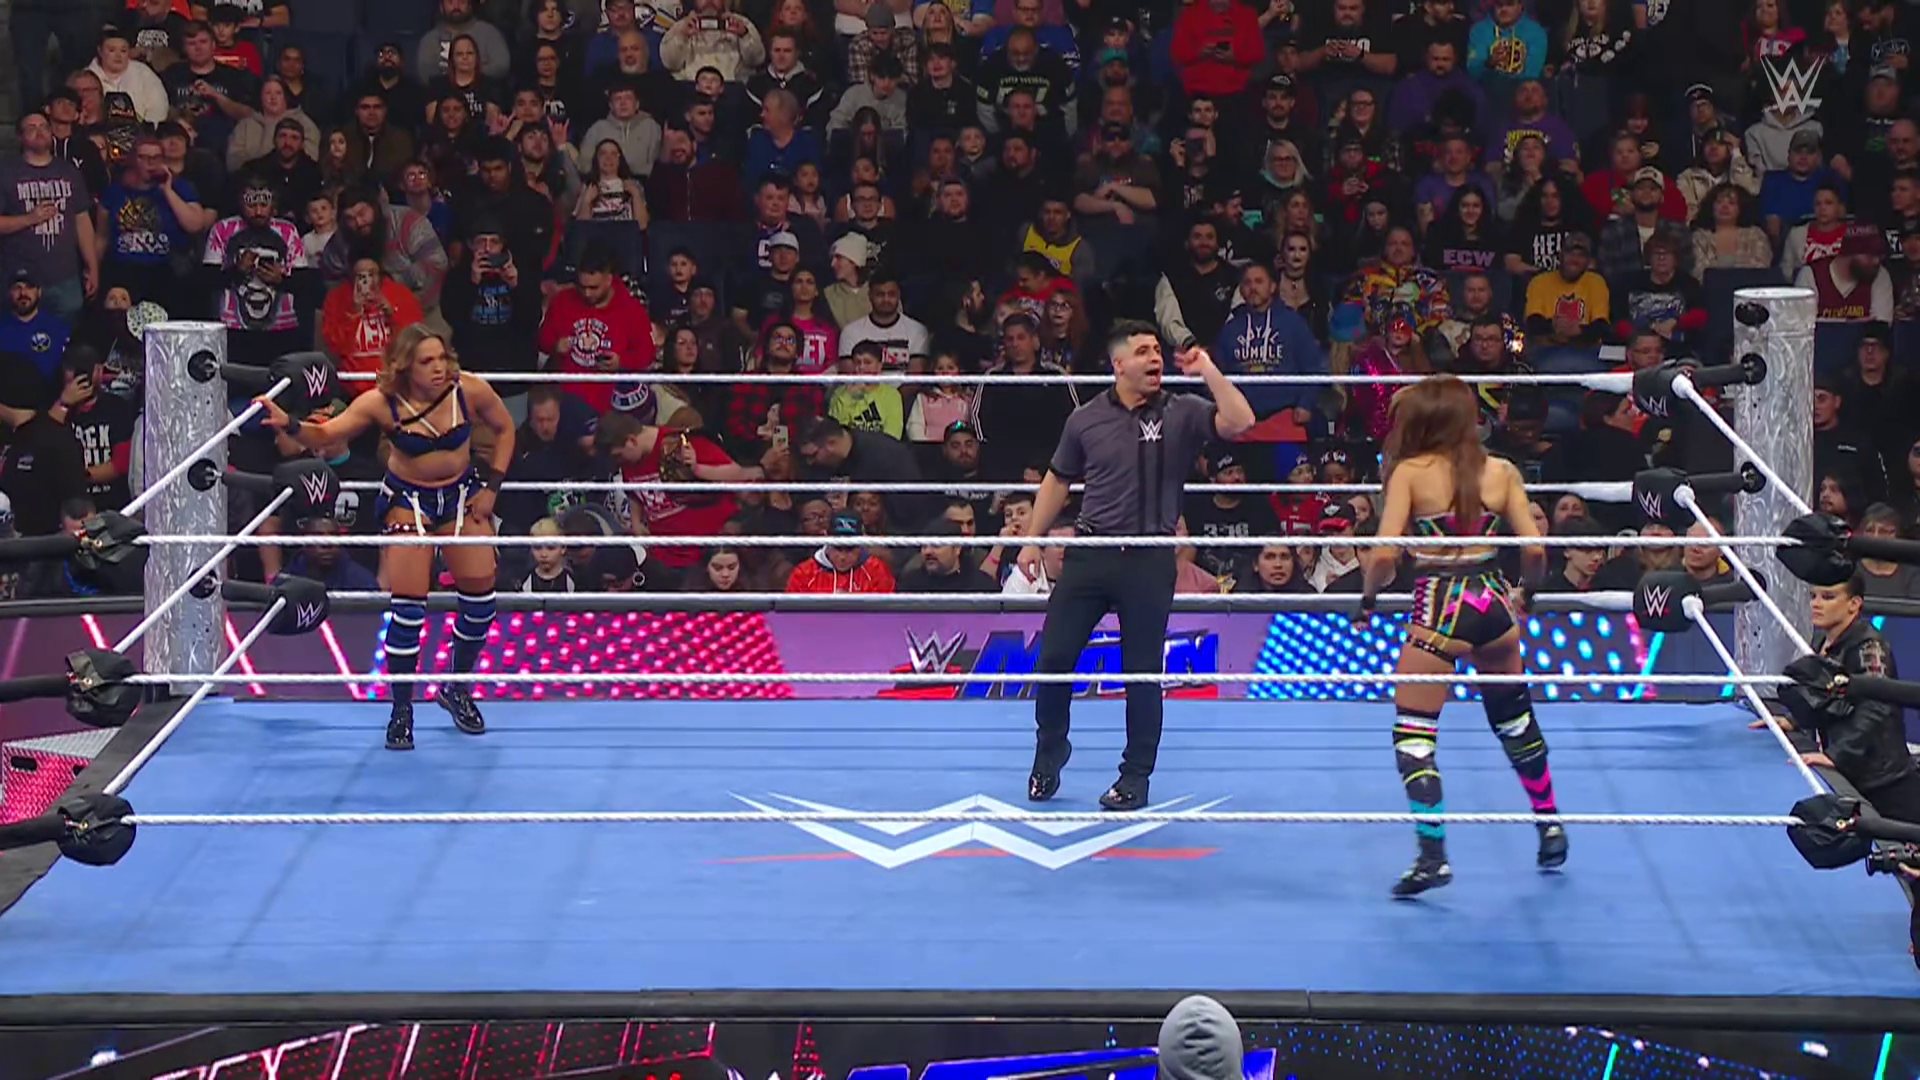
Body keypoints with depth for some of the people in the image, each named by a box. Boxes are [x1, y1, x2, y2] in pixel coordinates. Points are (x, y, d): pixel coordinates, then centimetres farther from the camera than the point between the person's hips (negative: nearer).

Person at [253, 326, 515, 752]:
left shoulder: (470, 391, -18)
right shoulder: (382, 404, -23)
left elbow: (504, 429, 0)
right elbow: (325, 436, -19)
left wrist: (491, 485, -6)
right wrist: (290, 425, -39)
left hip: (462, 493, 3)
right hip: (407, 498, -3)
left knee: (480, 592, 2)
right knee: (408, 602, -10)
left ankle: (458, 689, 25)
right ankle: (402, 710, 1)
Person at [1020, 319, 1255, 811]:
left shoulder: (1181, 414, -1)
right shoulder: (1086, 419, 5)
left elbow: (1239, 422, -18)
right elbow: (1057, 480, 17)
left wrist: (1208, 371, -20)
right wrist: (1033, 538, 16)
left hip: (1150, 560, -2)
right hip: (1089, 553, 2)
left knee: (1143, 672, 3)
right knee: (1053, 657, 1)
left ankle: (1136, 778, 16)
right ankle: (1049, 752, 25)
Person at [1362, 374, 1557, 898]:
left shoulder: (1410, 472, -4)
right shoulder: (1501, 472, 5)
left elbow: (1384, 555, -13)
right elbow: (1534, 550, 0)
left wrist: (1369, 597, 5)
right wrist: (1527, 589, 20)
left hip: (1439, 612, -4)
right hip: (1493, 604, 4)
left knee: (1413, 732, 1)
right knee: (1515, 720, 24)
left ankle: (1433, 854, -10)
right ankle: (1551, 829, 35)